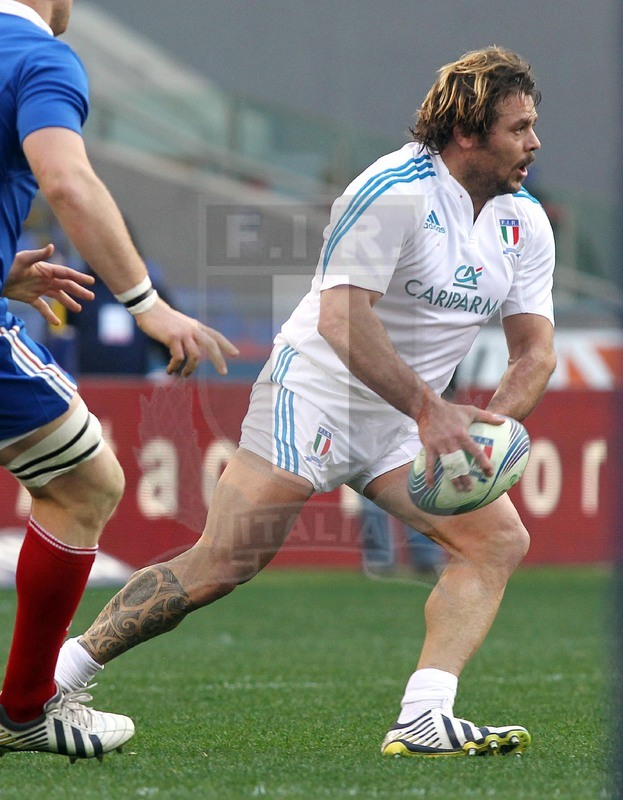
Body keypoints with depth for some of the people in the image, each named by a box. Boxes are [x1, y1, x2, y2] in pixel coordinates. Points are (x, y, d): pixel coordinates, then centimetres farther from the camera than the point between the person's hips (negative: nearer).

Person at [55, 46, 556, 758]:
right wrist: (429, 409, -30)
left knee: (501, 539, -10)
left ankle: (422, 722, -20)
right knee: (221, 565, -15)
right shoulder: (394, 190, -18)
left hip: (412, 422, 8)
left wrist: (487, 426, -15)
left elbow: (536, 351, 5)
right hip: (316, 396, -8)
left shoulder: (525, 223, 5)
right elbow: (341, 318, -25)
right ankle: (43, 684, -6)